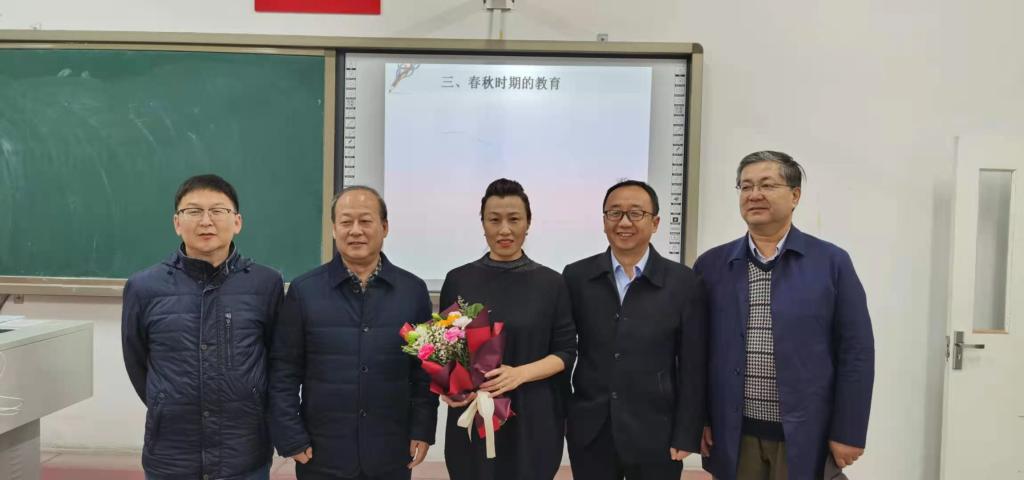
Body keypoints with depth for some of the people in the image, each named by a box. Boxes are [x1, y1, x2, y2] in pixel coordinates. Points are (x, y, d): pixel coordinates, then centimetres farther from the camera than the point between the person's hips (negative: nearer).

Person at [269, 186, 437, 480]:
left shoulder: (413, 290, 1)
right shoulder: (304, 290, -2)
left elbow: (424, 370, 4)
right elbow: (284, 372, -1)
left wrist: (422, 431, -1)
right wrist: (291, 438, -5)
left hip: (391, 454, 1)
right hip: (322, 455, -1)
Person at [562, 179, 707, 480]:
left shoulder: (683, 283, -4)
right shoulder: (576, 277, 0)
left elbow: (693, 367, -2)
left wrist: (686, 435, -4)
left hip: (656, 436, -1)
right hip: (589, 435, 1)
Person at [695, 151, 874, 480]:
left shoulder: (832, 262, -1)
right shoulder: (711, 265, 3)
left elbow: (856, 352, -2)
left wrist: (848, 433, -5)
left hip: (806, 435, -1)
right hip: (733, 435, 1)